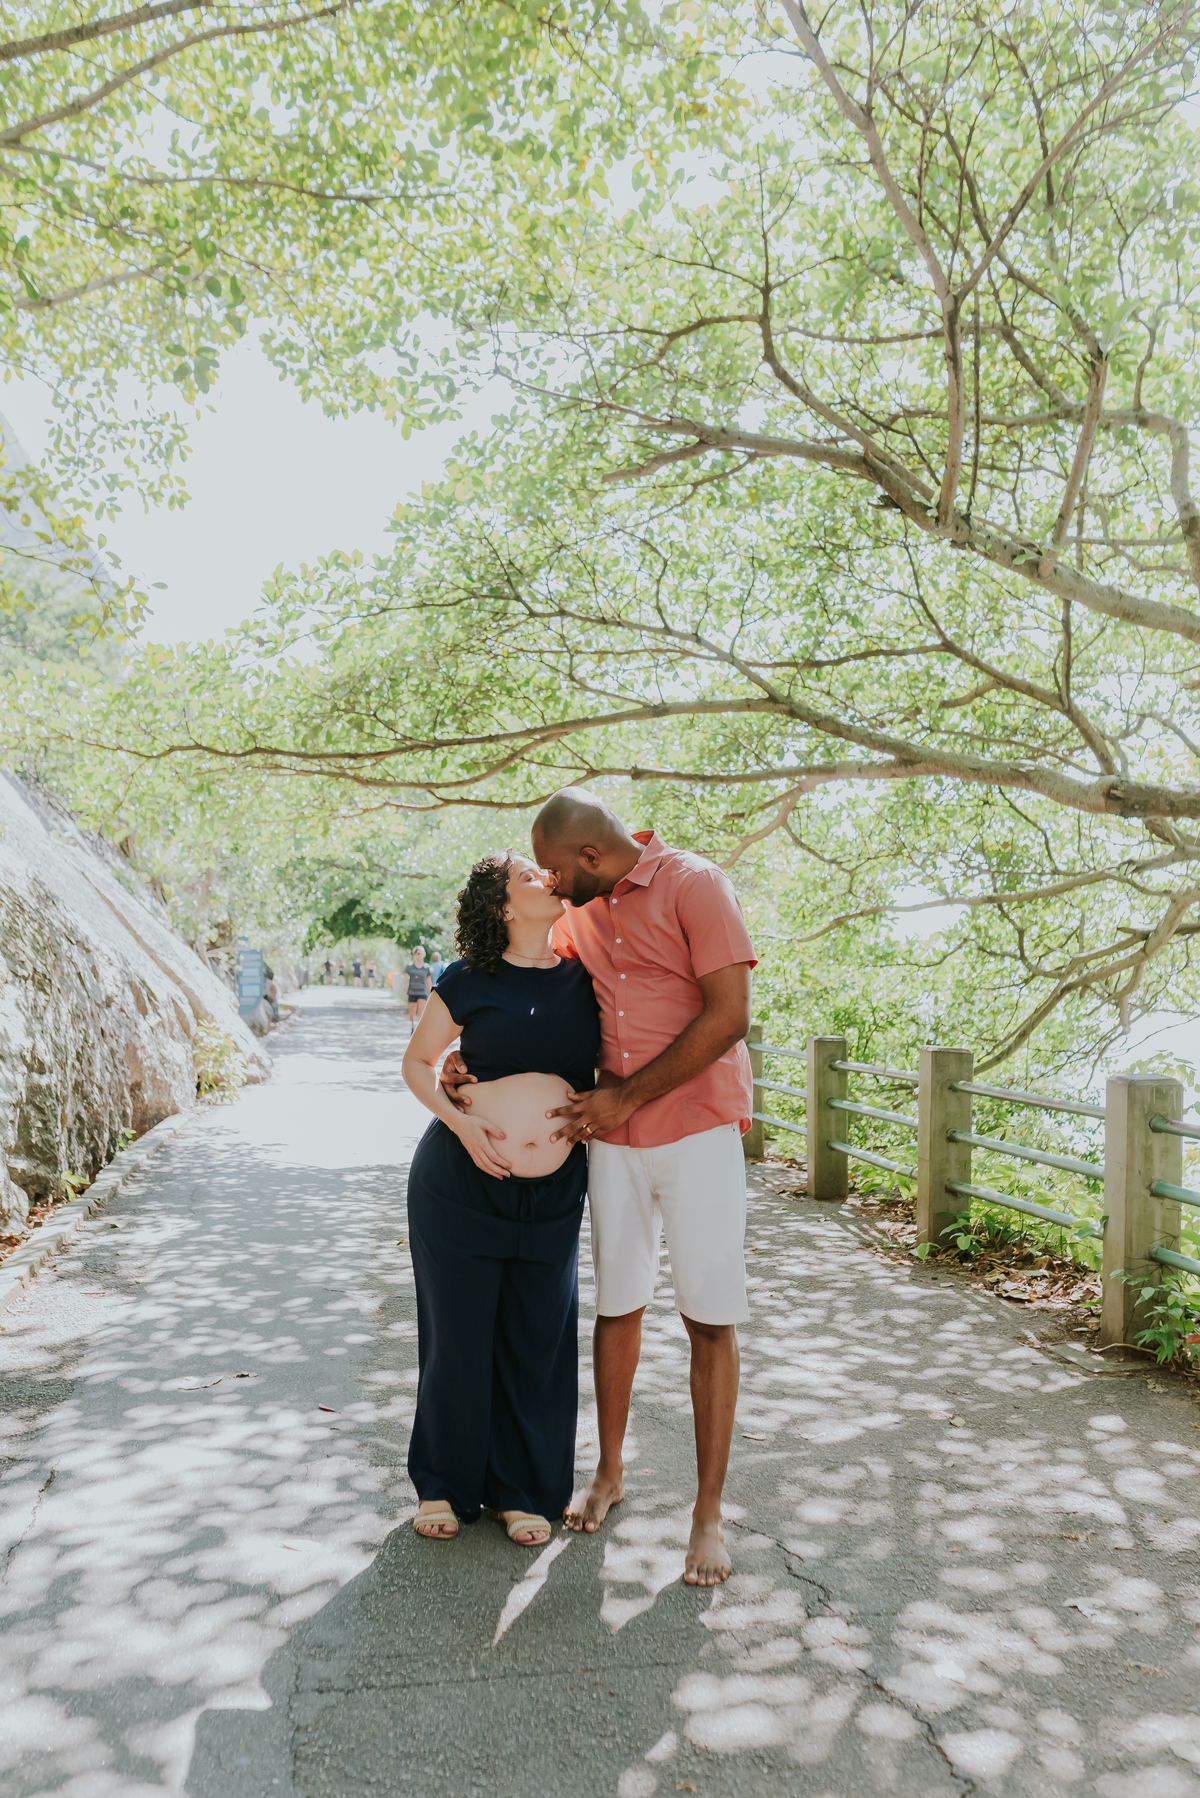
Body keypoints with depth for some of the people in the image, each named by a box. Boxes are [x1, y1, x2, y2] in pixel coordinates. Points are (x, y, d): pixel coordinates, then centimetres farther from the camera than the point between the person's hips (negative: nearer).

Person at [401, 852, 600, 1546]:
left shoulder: (583, 975, 1)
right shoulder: (470, 982, -6)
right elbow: (418, 1062, 4)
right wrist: (461, 1122, -11)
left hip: (552, 1192, 2)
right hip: (461, 1178, -2)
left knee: (537, 1337, 8)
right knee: (460, 1332, 8)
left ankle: (524, 1489, 27)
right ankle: (446, 1485, 29)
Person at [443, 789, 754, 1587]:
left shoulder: (694, 885, -11)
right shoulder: (580, 913, 8)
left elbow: (729, 1016, -17)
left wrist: (628, 1097, -14)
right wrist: (472, 1053, 3)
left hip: (698, 1130, -5)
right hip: (612, 1137, 5)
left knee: (710, 1319, 0)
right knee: (617, 1305, 14)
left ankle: (709, 1514, 13)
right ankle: (609, 1473, 32)